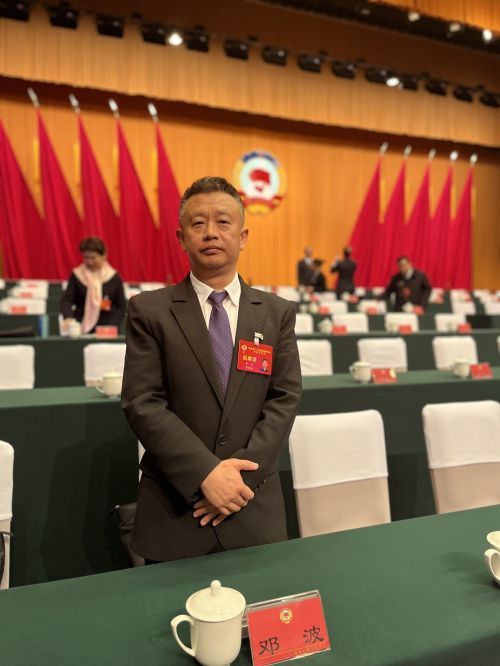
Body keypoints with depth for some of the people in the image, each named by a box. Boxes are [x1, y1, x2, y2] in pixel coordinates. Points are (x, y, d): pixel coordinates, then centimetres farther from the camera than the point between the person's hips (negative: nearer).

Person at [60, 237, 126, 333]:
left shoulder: (114, 277, 4)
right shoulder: (76, 275, 5)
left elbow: (121, 306, 4)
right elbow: (67, 300, -2)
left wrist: (111, 327, -9)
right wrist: (68, 317, -22)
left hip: (106, 332, 0)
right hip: (81, 331, 0)